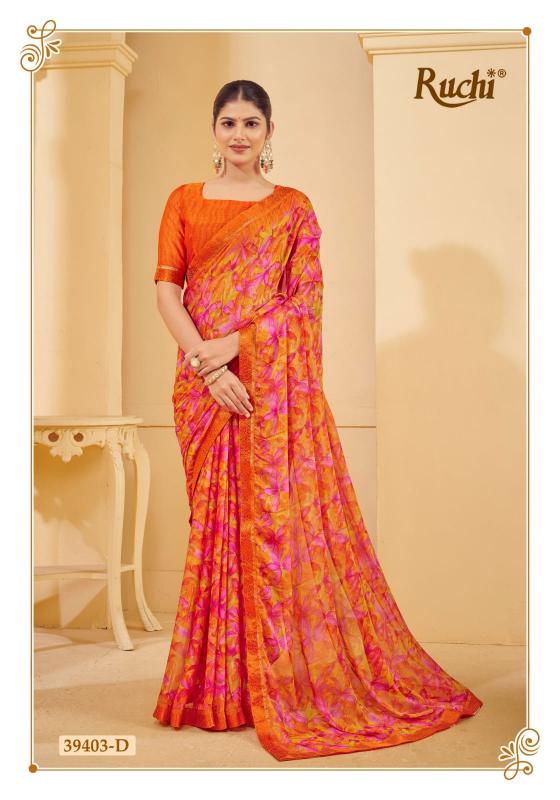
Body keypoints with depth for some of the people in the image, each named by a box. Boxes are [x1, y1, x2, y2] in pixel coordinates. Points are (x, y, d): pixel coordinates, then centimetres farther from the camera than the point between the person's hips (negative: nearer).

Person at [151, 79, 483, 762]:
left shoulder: (294, 208, 9)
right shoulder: (185, 202, 12)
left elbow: (305, 297, -1)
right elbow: (166, 289, 2)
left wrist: (234, 343, -13)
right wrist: (207, 363, -12)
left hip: (274, 382, -1)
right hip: (203, 382, 2)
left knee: (277, 517, -4)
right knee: (216, 520, 4)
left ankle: (288, 680, 10)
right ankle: (220, 683, 17)